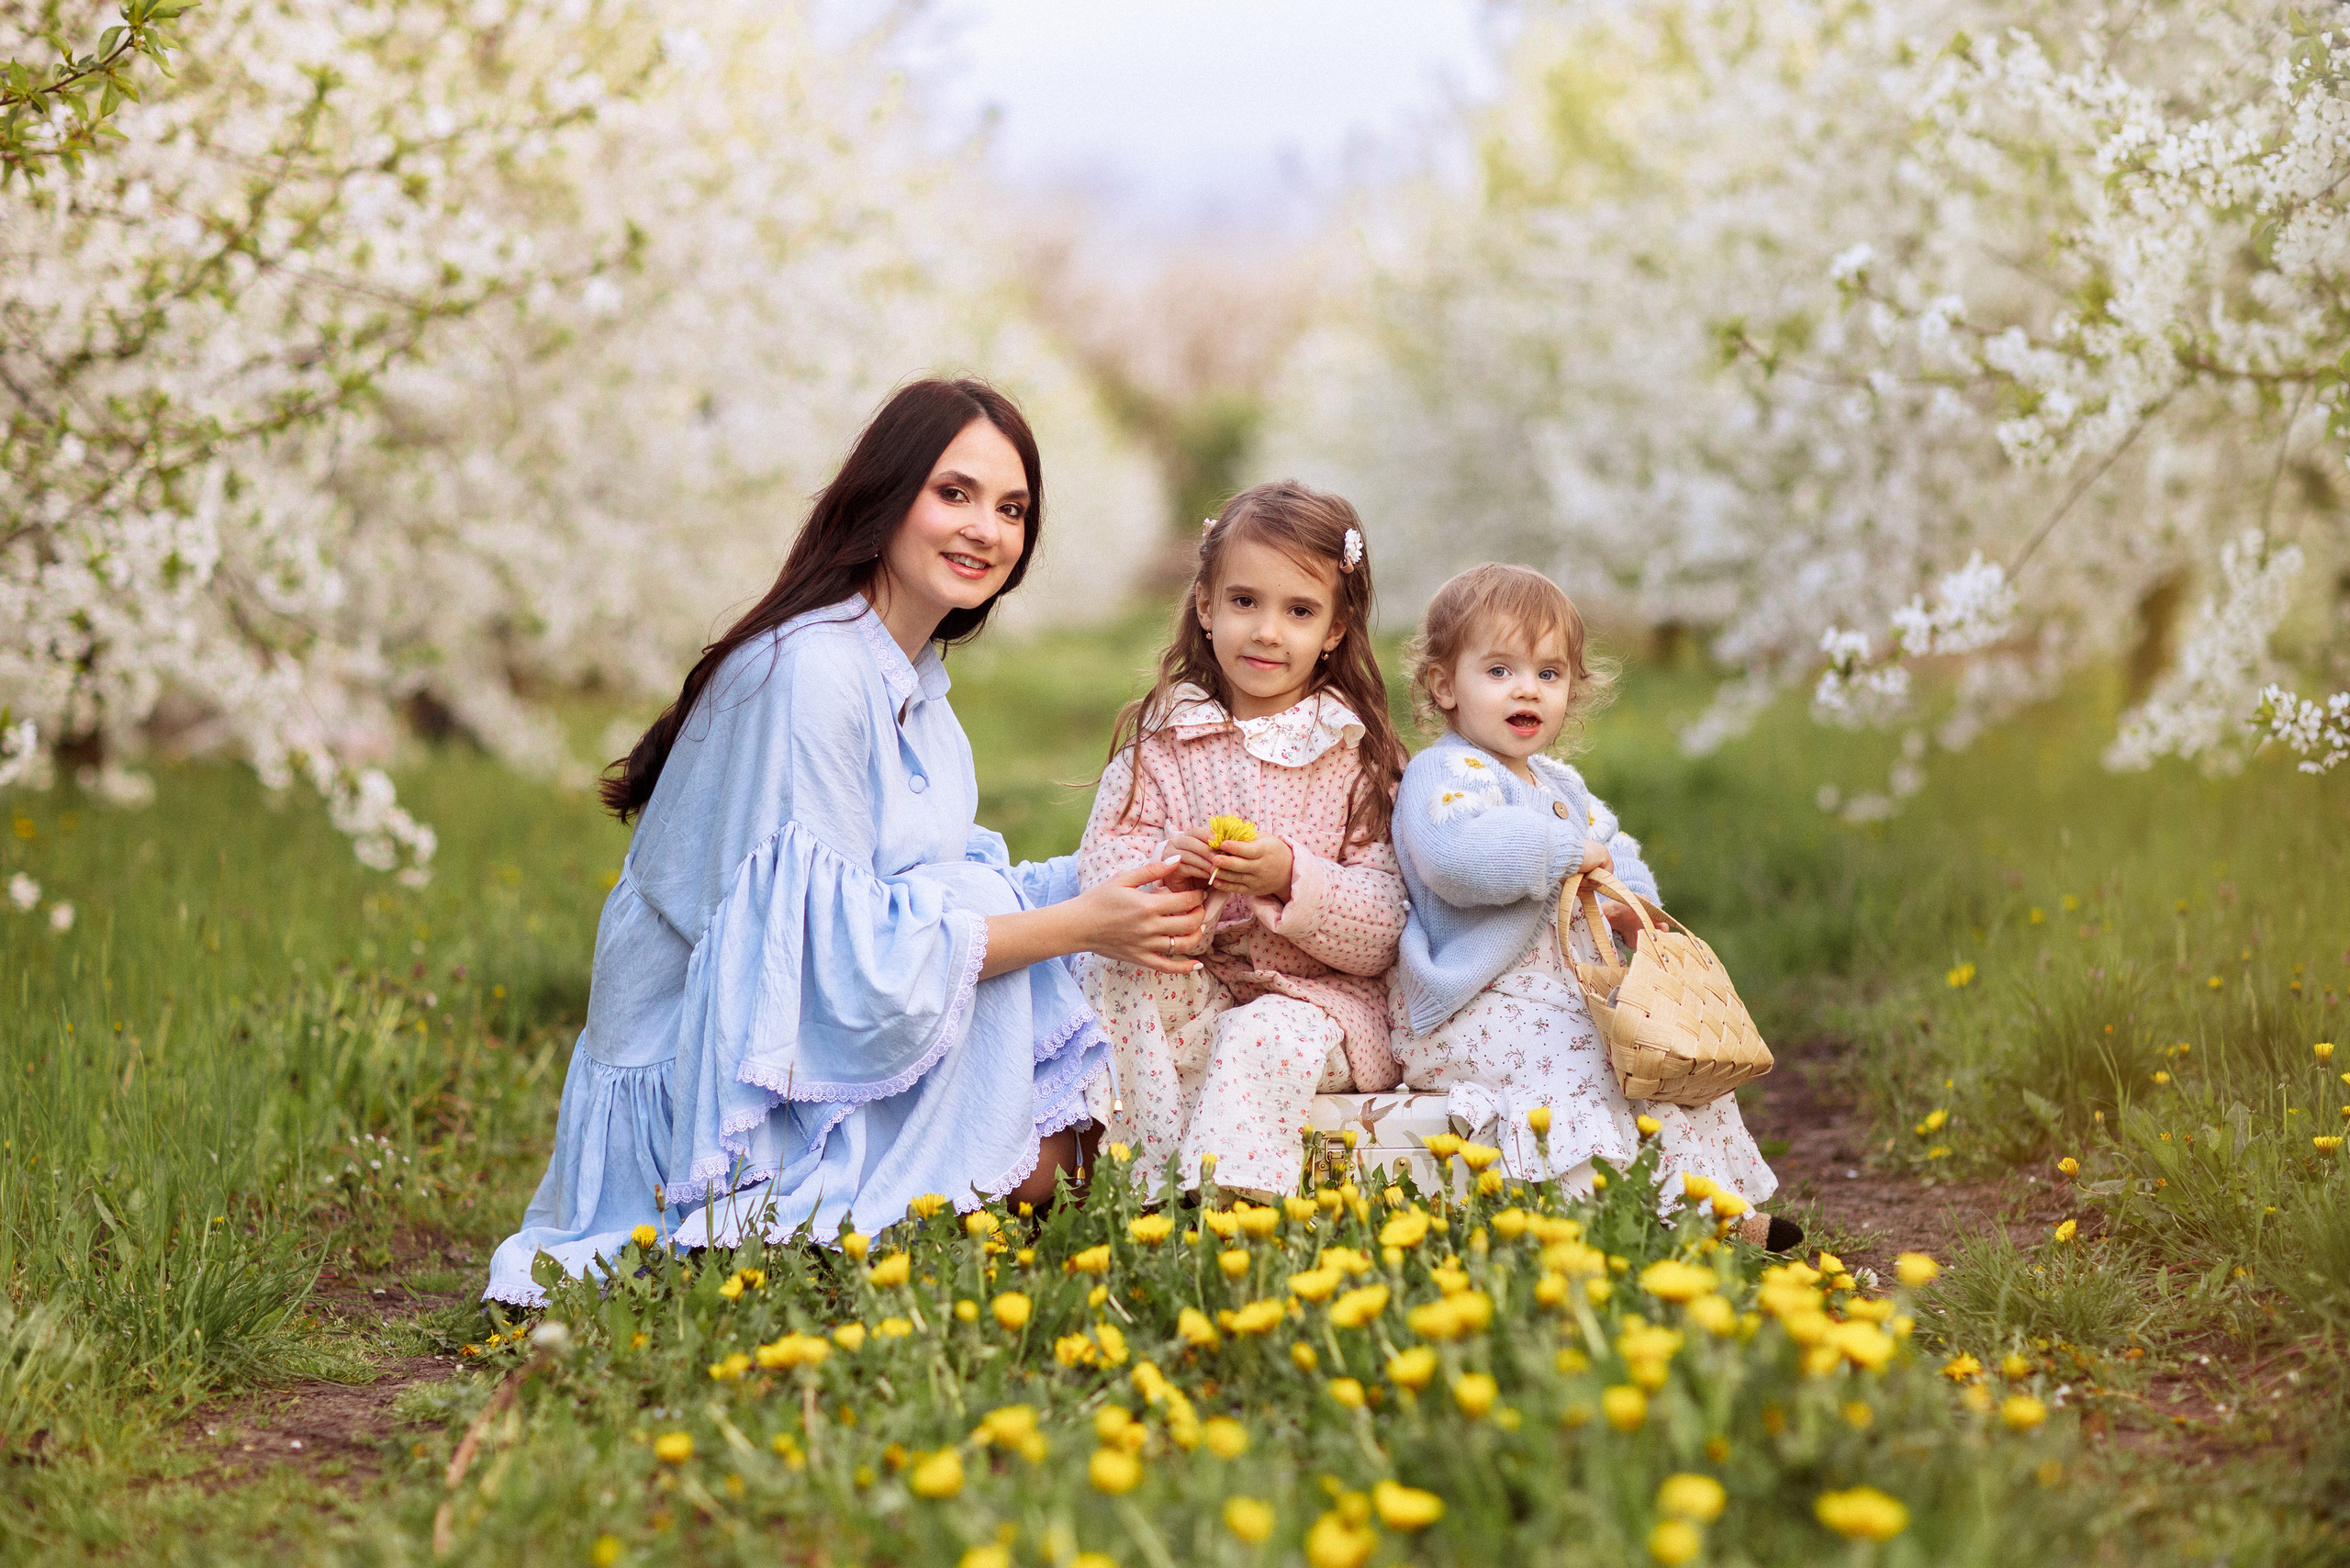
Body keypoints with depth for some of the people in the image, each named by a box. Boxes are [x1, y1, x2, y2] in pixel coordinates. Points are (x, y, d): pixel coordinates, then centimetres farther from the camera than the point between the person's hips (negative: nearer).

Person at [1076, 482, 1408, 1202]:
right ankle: (1153, 1184, -26)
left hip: (1321, 998, -3)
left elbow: (1382, 934, -8)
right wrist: (1164, 872, -27)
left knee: (1268, 1036, -33)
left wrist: (1292, 878, -25)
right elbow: (1099, 879, -5)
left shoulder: (1360, 755, -1)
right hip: (1190, 989, 3)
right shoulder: (1159, 739, 5)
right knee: (1122, 976, -26)